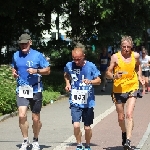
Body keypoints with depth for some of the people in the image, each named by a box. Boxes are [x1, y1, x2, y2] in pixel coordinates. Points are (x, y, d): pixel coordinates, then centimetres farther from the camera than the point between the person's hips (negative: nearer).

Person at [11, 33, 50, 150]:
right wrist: (14, 73, 0)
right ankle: (25, 141, 4)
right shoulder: (16, 55, 6)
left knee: (36, 119, 7)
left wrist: (36, 71, -18)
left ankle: (35, 140, 28)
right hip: (21, 89, 2)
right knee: (22, 115, -13)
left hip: (35, 90, -2)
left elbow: (48, 70, -2)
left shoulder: (38, 55, -5)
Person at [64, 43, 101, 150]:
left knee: (87, 127, 9)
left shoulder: (91, 66, -9)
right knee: (76, 125, -13)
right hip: (75, 102, 1)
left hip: (88, 102, -1)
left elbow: (99, 81, -3)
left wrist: (90, 81, -22)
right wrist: (68, 84, 2)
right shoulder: (69, 65, -2)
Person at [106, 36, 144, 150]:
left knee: (129, 114, -18)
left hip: (132, 88, 0)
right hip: (118, 89, 0)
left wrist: (140, 76, 8)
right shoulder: (115, 57, -7)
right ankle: (124, 133, 41)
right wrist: (114, 76, -23)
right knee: (121, 117, 11)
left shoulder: (135, 56, -1)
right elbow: (108, 73, -3)